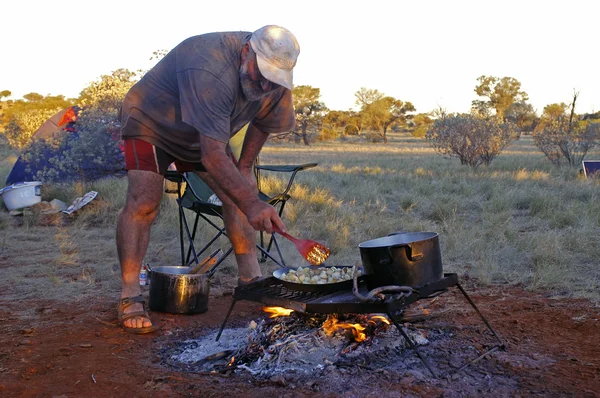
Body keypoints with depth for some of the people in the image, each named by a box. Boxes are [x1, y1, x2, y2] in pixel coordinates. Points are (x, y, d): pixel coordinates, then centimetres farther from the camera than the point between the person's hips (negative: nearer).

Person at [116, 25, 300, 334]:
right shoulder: (210, 71, -42)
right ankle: (129, 299, -16)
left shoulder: (276, 81, -17)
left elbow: (263, 121, 5)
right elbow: (212, 155, -47)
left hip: (204, 133, 7)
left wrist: (245, 166, 2)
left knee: (238, 191, -5)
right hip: (150, 123, -7)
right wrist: (252, 205, -53)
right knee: (143, 202, -22)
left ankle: (252, 282, 2)